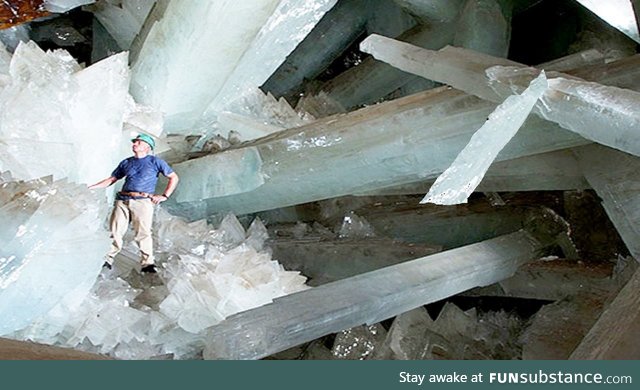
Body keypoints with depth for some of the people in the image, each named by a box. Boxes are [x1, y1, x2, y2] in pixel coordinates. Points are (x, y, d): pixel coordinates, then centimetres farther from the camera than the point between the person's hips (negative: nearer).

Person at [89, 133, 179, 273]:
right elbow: (111, 180, 26)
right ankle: (106, 260, 4)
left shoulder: (155, 161, 10)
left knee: (143, 233, -13)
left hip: (143, 201, -4)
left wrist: (164, 196, 2)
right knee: (115, 231, -2)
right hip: (123, 200, 4)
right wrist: (90, 187, 17)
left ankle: (148, 264, -13)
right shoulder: (126, 162, 22)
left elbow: (174, 177, 11)